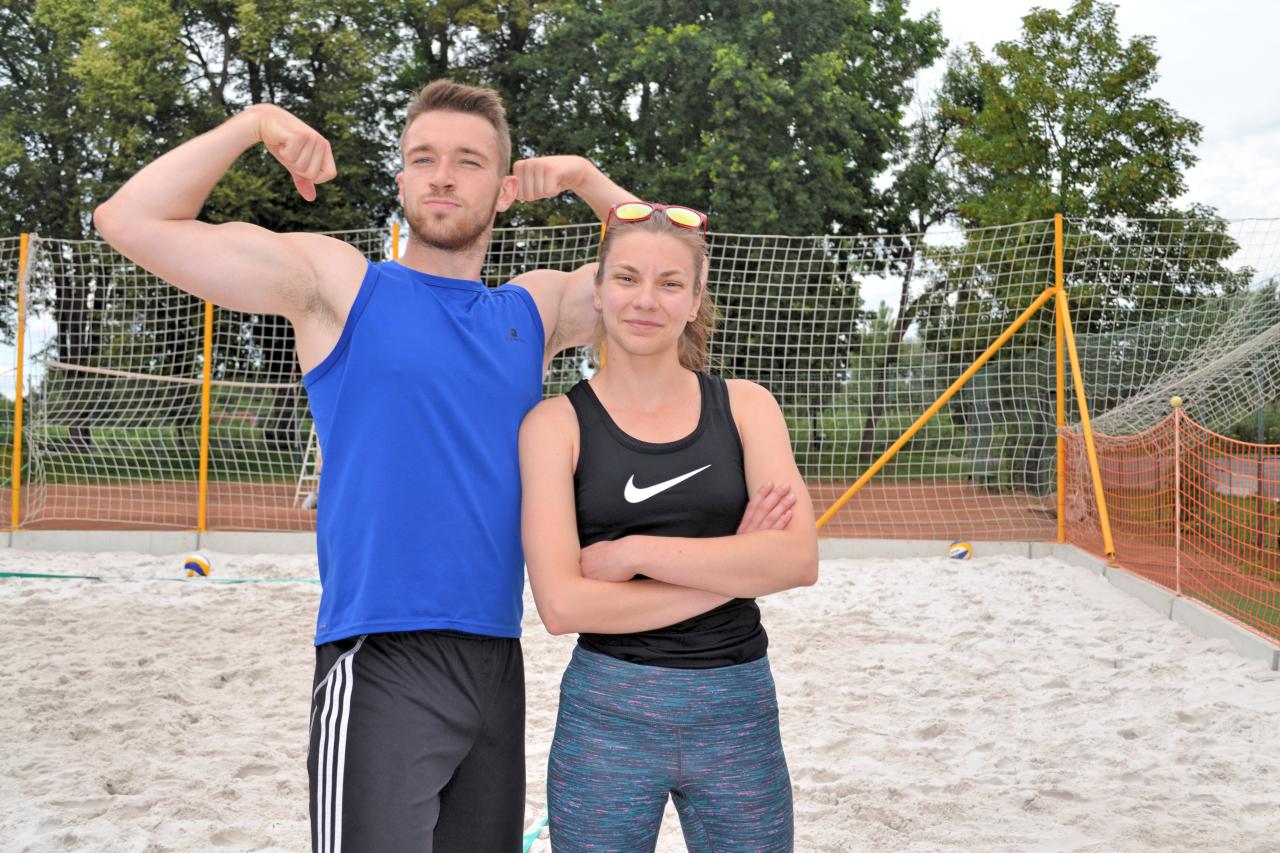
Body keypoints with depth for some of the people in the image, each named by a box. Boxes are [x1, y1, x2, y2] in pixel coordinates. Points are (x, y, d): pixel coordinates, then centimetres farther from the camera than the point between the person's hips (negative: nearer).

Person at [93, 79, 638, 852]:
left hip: (499, 663, 5)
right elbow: (131, 221, -4)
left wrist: (585, 178, 9)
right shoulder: (339, 282, 0)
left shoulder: (535, 307, 11)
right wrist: (253, 124, -4)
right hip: (382, 665, -5)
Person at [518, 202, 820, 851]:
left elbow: (798, 558, -11)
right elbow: (561, 605, -13)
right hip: (606, 719, -1)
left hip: (738, 711, 2)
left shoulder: (744, 406, 3)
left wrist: (634, 552, -14)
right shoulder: (556, 423, -3)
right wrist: (732, 567, -13)